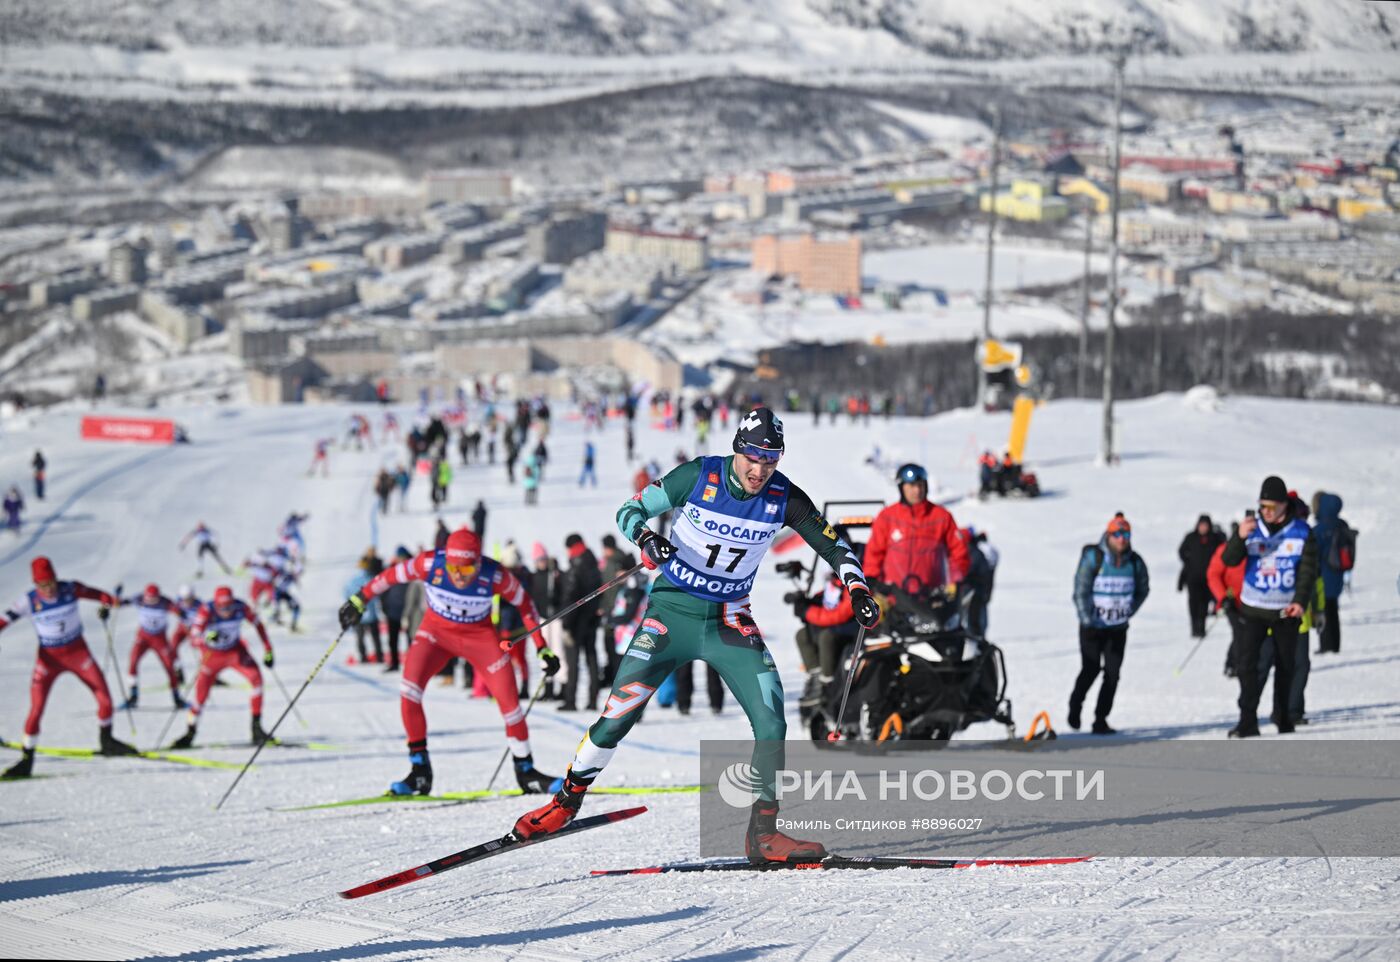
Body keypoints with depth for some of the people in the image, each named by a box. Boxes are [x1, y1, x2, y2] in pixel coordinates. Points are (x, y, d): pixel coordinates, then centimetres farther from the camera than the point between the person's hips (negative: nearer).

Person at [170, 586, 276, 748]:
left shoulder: (241, 607, -22)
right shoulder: (207, 611, -28)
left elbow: (258, 624, -6)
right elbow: (195, 634, -33)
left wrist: (268, 649, -5)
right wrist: (207, 638, -57)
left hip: (236, 651, 1)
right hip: (213, 655, -1)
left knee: (256, 677, -22)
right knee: (201, 694, 0)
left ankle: (256, 726, -14)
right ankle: (190, 733, 24)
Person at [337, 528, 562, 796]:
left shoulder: (494, 576, -27)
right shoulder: (430, 564, -27)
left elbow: (524, 603, -10)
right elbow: (392, 575, -10)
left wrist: (541, 647, -8)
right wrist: (360, 600, -5)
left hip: (479, 636, 0)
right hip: (437, 631, 0)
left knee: (509, 701, -7)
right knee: (409, 688, -22)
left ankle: (526, 772, 15)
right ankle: (420, 771, -11)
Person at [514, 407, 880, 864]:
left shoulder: (784, 498, -8)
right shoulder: (698, 477, -12)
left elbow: (832, 544, 3)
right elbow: (630, 510, -4)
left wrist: (857, 588, -14)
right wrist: (646, 538, -25)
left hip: (730, 620, 2)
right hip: (674, 608, -2)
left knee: (770, 716, -14)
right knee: (621, 709, -8)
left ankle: (763, 833, -7)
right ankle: (567, 799, 12)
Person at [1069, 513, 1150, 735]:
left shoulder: (1135, 562, -1)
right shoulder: (1093, 558, -12)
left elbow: (1142, 590, 16)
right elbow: (1081, 590, -12)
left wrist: (1129, 612, 7)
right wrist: (1087, 620, -16)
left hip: (1118, 627, 3)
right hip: (1092, 625, -3)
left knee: (1112, 673, -3)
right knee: (1090, 669, -2)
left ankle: (1101, 720, 3)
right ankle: (1075, 705, 25)